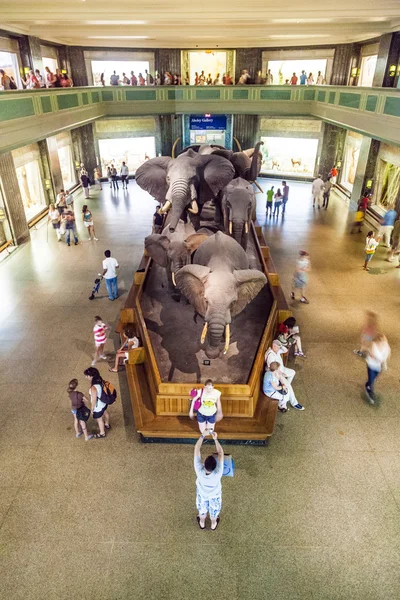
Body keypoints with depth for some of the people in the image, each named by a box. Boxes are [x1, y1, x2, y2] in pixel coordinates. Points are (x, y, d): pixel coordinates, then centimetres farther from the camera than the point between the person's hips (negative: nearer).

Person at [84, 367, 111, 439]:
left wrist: (92, 409, -11)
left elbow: (94, 400, -27)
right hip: (104, 403, 8)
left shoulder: (94, 388, -39)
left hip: (98, 407, -7)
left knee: (99, 419, 19)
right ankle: (107, 425, 61)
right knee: (105, 413, 33)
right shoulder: (100, 380, -16)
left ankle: (102, 433, 43)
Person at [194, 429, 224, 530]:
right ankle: (213, 525, 57)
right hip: (215, 494, -1)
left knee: (202, 509, 31)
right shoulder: (218, 474, -45)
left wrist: (203, 435, -35)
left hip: (202, 493, 1)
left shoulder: (199, 471, -44)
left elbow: (197, 449, -38)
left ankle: (202, 523, 59)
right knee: (214, 510, 30)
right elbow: (221, 453, -36)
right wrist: (215, 439, -36)